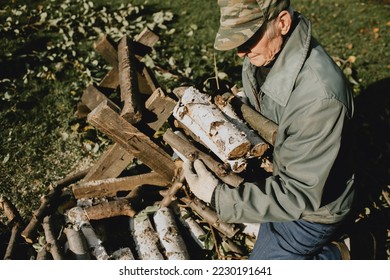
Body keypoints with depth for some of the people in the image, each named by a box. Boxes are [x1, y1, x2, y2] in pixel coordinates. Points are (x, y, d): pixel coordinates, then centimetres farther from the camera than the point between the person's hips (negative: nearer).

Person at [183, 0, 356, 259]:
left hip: (313, 206, -7)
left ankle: (338, 257, 15)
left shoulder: (319, 97, -38)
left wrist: (219, 196, -35)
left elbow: (300, 196, -32)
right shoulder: (264, 52, -13)